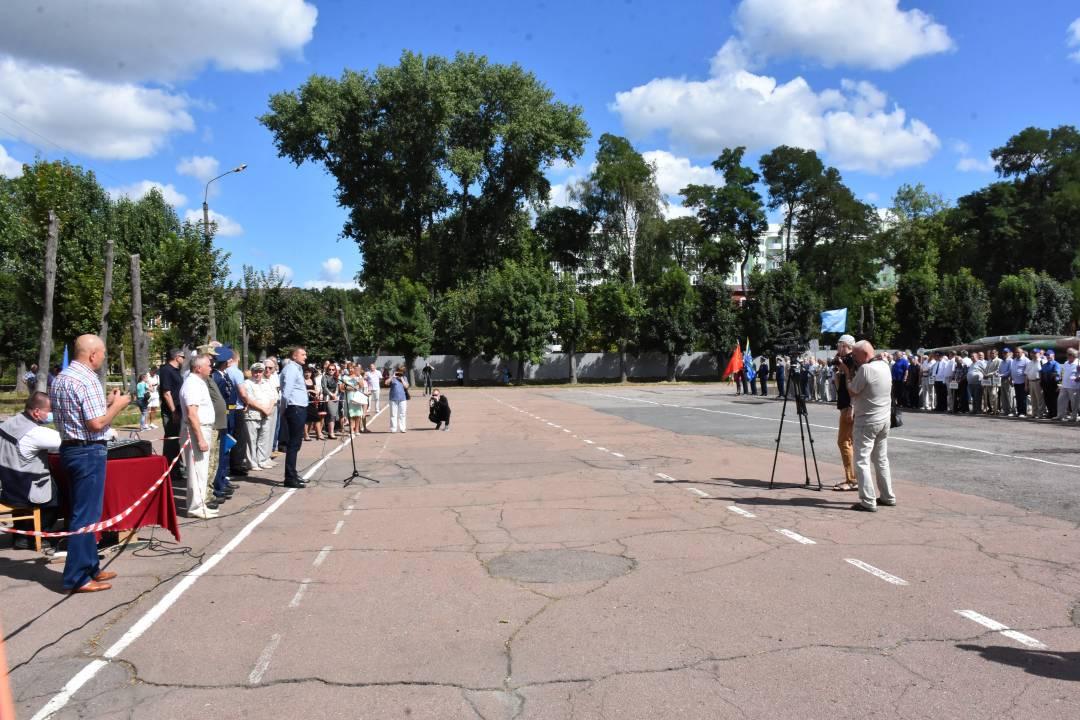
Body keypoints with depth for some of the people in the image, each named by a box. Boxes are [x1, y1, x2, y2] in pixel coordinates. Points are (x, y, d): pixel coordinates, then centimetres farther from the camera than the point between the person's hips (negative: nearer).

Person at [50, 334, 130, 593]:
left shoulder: (59, 379, 12)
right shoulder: (88, 380, -18)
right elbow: (97, 423, -22)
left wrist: (106, 402, 16)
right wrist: (117, 405, -7)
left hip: (69, 448, 10)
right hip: (89, 452, -10)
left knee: (81, 511, 16)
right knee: (86, 514, -3)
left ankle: (89, 567, 26)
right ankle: (77, 578, 2)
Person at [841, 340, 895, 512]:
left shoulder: (865, 369, -20)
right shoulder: (885, 366, 7)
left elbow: (852, 392, -12)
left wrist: (848, 373, -2)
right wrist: (853, 372, 8)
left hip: (867, 422, -9)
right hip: (884, 419, 9)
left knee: (862, 461, -5)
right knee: (881, 459, 18)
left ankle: (868, 502, -7)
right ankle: (887, 496, 25)